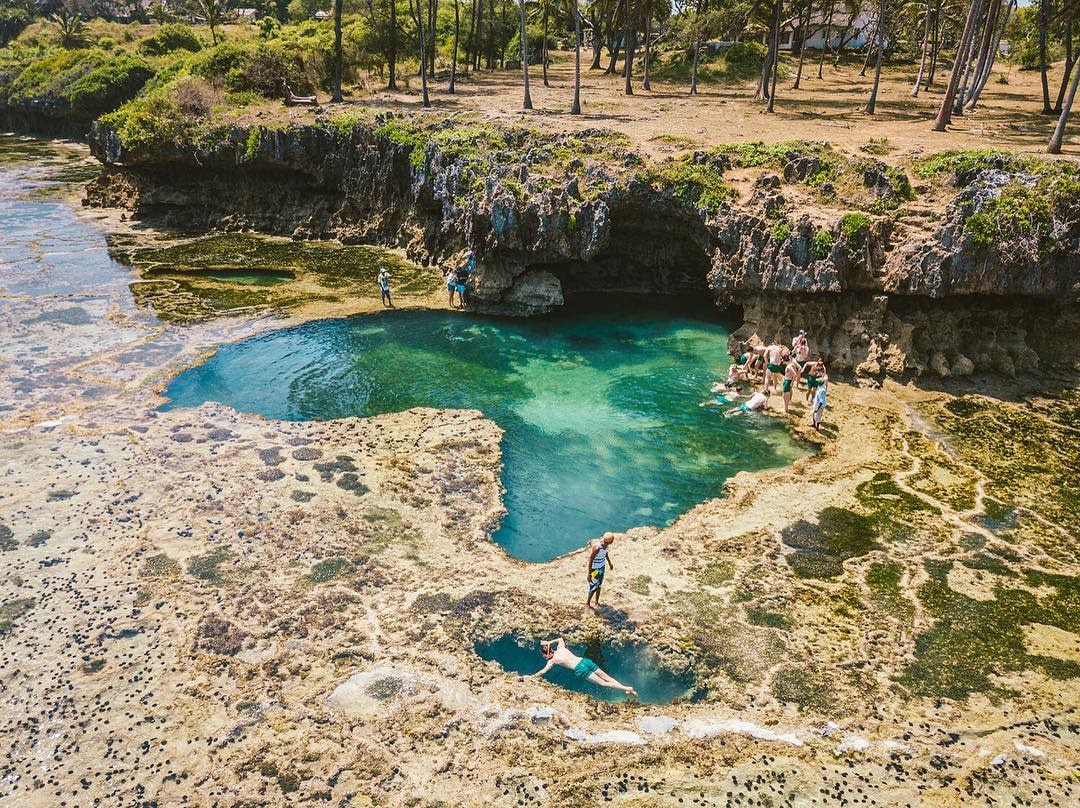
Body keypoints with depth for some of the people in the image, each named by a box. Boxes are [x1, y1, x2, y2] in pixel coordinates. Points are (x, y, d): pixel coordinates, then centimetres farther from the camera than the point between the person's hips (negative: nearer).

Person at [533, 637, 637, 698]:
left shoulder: (552, 661, 4)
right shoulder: (561, 648, 20)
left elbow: (543, 672, 3)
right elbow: (560, 639, 42)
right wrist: (549, 642, 44)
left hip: (580, 669, -7)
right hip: (585, 660, 7)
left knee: (603, 683, -7)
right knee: (607, 678, 7)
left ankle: (626, 688, -18)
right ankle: (625, 687, -4)